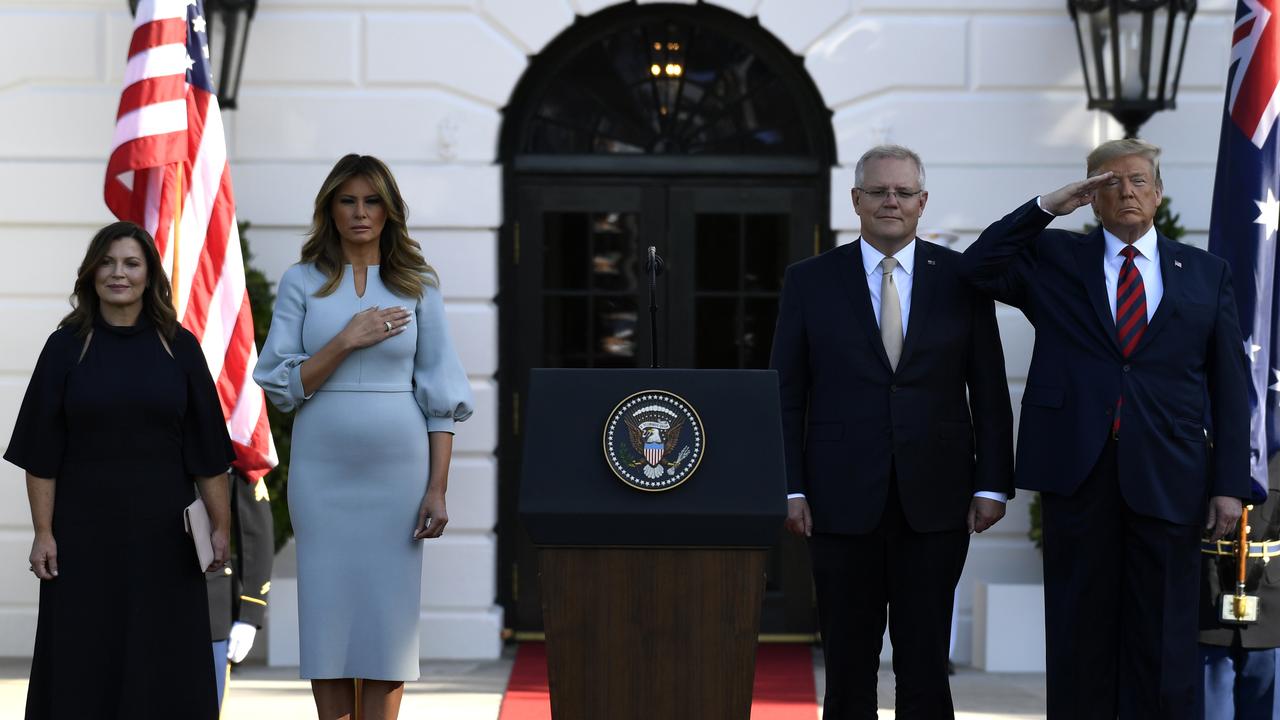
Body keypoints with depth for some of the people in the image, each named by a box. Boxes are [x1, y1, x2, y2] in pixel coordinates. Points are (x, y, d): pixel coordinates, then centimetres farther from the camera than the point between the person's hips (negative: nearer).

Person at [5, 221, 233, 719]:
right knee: (82, 662, 3)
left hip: (162, 529, 1)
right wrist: (43, 532, -8)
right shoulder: (67, 347, 1)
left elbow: (207, 448, 4)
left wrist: (220, 525, -2)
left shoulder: (178, 347, 4)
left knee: (163, 662, 4)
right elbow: (42, 453, -1)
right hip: (84, 529, -1)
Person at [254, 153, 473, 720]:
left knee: (388, 614, 0)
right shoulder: (302, 283, 5)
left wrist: (437, 488, -3)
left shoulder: (417, 285, 6)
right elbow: (280, 385, -1)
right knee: (328, 612, 1)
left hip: (397, 468, 0)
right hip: (322, 468, 0)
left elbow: (441, 395, 4)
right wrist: (347, 340, -12)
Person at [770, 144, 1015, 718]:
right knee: (848, 664, 5)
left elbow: (989, 390, 6)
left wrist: (992, 485, 0)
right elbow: (786, 395, 4)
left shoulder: (960, 278, 5)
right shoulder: (809, 281, 4)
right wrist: (790, 489, -3)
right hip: (842, 499, 0)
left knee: (925, 663, 2)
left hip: (935, 499, 0)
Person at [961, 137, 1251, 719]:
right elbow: (981, 267, -6)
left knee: (1163, 638, 2)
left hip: (1166, 477, 0)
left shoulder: (1206, 274, 11)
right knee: (1080, 632, 4)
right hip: (1078, 471, 0)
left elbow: (1229, 387, 7)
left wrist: (1230, 484, 0)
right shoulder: (1054, 259, 11)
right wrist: (1048, 206, -8)